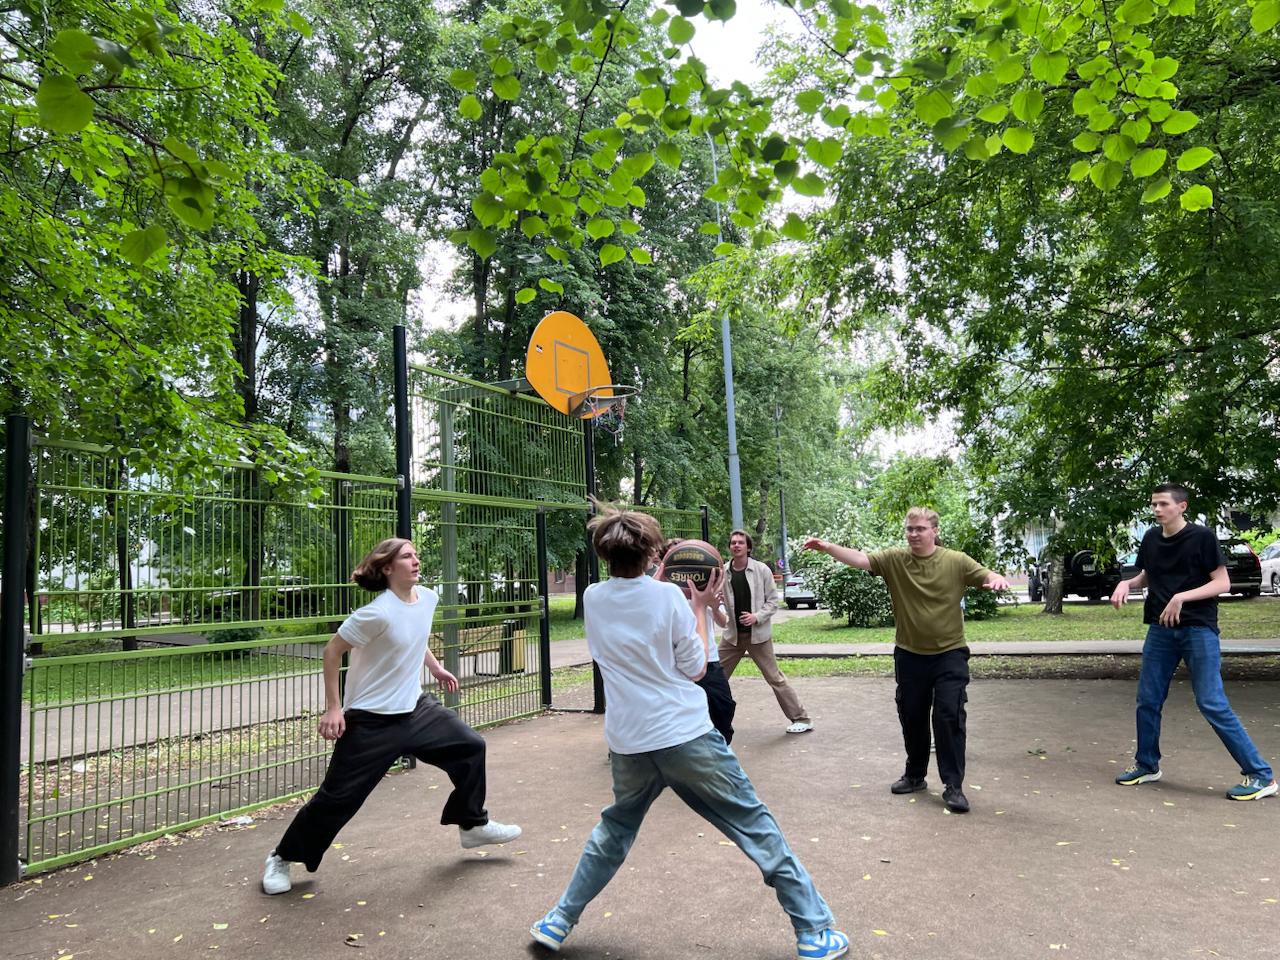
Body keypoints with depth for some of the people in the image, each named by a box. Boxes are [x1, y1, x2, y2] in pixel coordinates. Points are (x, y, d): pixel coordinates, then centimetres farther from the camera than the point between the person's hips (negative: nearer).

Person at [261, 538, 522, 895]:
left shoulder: (427, 597, -3)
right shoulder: (379, 613, -26)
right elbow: (332, 651, -17)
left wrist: (435, 667, 21)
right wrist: (333, 708, -16)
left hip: (415, 708, 7)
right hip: (372, 721, -7)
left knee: (471, 746, 6)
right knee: (339, 796, 0)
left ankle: (473, 824, 25)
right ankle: (282, 858, 23)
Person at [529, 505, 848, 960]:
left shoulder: (593, 599, 1)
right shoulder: (668, 596, -11)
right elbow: (695, 669, -2)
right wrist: (699, 607, 5)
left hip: (629, 743, 4)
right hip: (687, 735, -4)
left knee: (614, 829, 27)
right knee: (756, 827, 7)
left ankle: (559, 922, 31)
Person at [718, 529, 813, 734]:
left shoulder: (761, 570, -9)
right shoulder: (722, 572, -3)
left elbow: (773, 601, -5)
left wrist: (757, 616, -20)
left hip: (758, 634, -3)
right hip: (732, 634, 3)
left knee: (775, 678, 1)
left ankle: (801, 719, 12)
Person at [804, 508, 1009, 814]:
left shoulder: (956, 561, -8)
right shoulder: (894, 559, -6)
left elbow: (988, 577, -5)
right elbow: (860, 559, -16)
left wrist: (998, 579, -31)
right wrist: (827, 547, -32)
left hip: (949, 654, -2)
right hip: (909, 655, 2)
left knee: (949, 718, -5)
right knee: (912, 718, 14)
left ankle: (953, 786, 6)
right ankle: (915, 775, 33)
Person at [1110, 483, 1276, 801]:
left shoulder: (1202, 537, -9)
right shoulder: (1151, 539, 7)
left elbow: (1222, 583, -11)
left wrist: (1182, 596, -23)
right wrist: (1127, 583, 0)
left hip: (1199, 629, -5)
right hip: (1161, 631, 6)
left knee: (1212, 704, -8)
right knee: (1148, 701, 9)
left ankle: (1260, 776, 5)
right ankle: (1147, 765, 26)